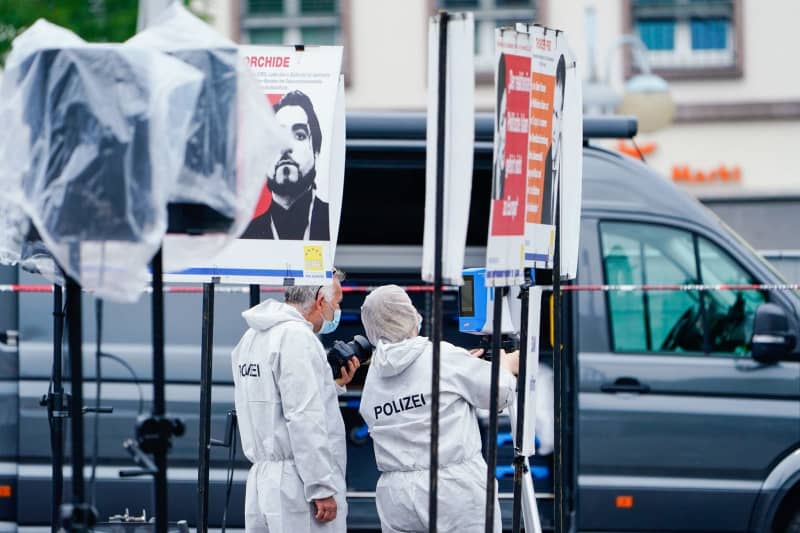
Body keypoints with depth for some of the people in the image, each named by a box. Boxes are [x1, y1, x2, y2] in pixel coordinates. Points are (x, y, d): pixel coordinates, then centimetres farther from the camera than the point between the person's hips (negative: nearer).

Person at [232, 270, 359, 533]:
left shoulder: (251, 337, 15)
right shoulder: (295, 336, -13)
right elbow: (305, 419, -18)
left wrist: (331, 384, 18)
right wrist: (322, 489, -18)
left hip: (260, 479, 9)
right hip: (296, 484, -9)